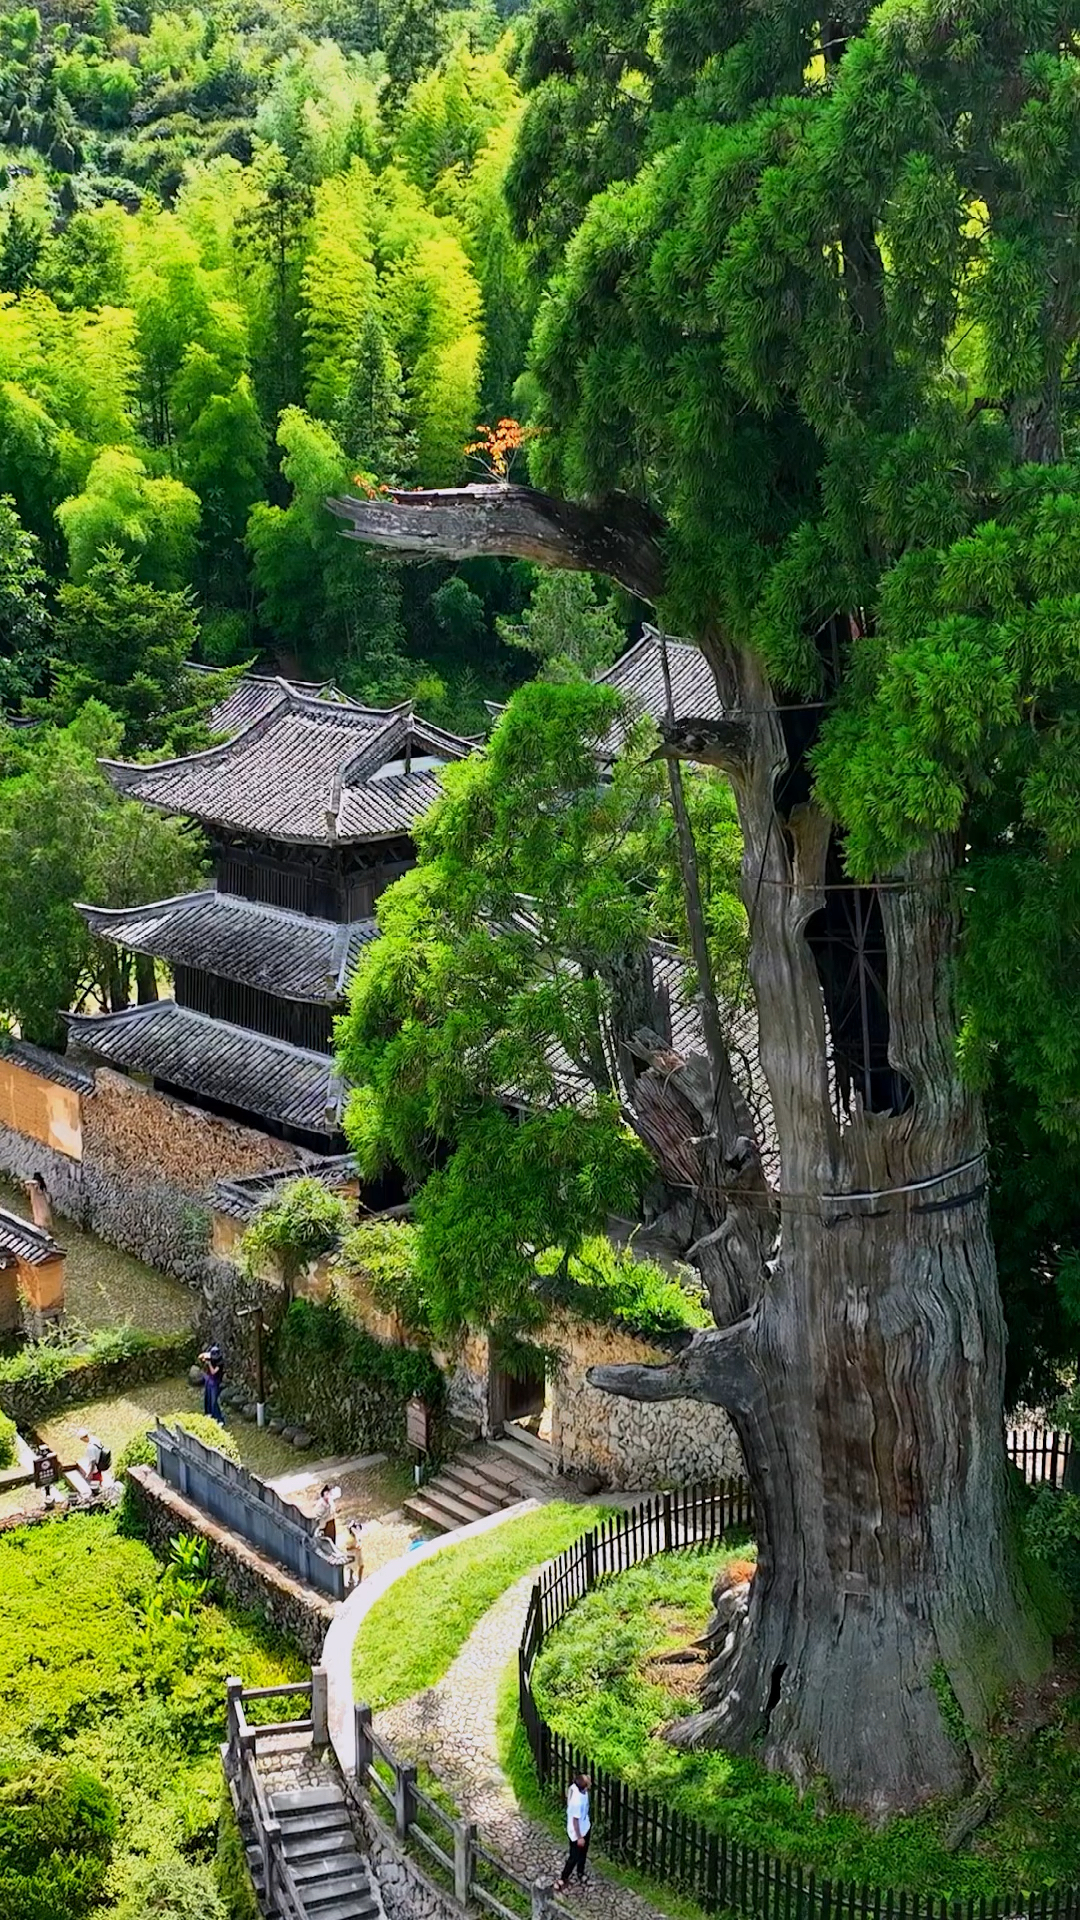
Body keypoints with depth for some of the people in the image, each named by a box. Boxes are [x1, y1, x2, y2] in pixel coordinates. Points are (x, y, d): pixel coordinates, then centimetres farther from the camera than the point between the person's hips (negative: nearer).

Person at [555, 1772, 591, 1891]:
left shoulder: (575, 1786, -19)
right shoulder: (577, 1801, -42)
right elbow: (575, 1820, -28)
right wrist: (579, 1837, -15)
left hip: (585, 1826, 8)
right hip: (577, 1831, -8)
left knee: (583, 1852, 28)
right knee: (574, 1857, 13)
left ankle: (580, 1874, 51)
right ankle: (562, 1881, 33)